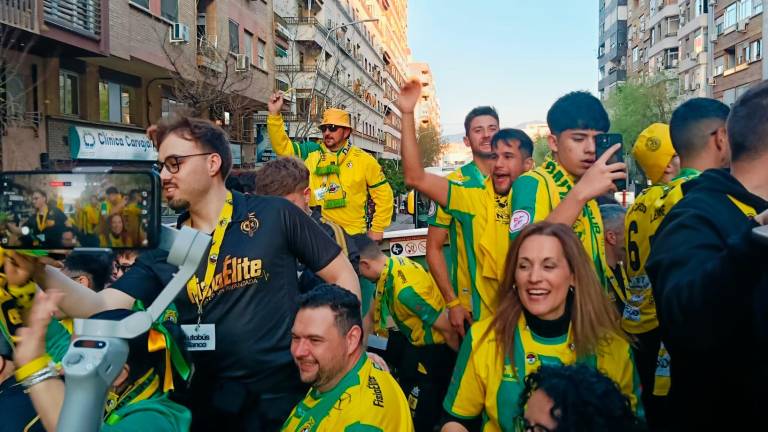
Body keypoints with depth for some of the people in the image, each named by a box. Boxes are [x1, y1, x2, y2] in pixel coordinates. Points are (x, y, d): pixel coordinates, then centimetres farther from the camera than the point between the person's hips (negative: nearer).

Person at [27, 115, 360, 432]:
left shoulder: (275, 215, -8)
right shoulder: (164, 248, 3)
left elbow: (343, 276, -4)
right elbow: (102, 308, -5)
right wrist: (39, 271, -19)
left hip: (284, 397, -3)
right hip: (205, 402, 4)